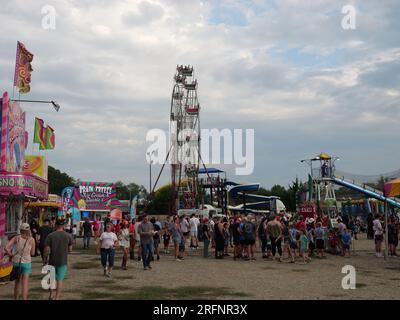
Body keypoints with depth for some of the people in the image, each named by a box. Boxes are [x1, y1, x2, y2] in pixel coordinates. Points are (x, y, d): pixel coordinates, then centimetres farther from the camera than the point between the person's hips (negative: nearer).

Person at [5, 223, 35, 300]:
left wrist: (11, 255, 1)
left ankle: (16, 298, 27)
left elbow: (6, 248, -16)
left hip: (16, 262, 2)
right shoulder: (31, 239, -8)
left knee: (17, 282, 19)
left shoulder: (16, 238, -5)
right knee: (25, 283, 0)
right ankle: (24, 299, -9)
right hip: (26, 262, -2)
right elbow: (32, 253, 2)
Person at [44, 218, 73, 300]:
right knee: (60, 279, 8)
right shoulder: (68, 236, -4)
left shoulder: (50, 236, -9)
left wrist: (45, 258, 5)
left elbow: (47, 249, -10)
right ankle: (57, 297, 9)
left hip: (52, 261, 0)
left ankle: (51, 295, 21)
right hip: (63, 261, 0)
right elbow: (70, 249, 4)